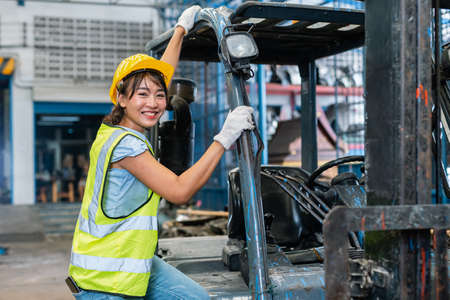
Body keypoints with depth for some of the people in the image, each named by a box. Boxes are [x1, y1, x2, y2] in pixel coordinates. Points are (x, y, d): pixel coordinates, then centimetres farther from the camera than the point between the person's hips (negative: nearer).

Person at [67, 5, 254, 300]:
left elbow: (158, 74, 19)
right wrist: (224, 139, -23)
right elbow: (180, 191, -23)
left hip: (135, 261, 9)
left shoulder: (117, 129, 6)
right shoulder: (126, 143, -21)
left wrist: (181, 29, 29)